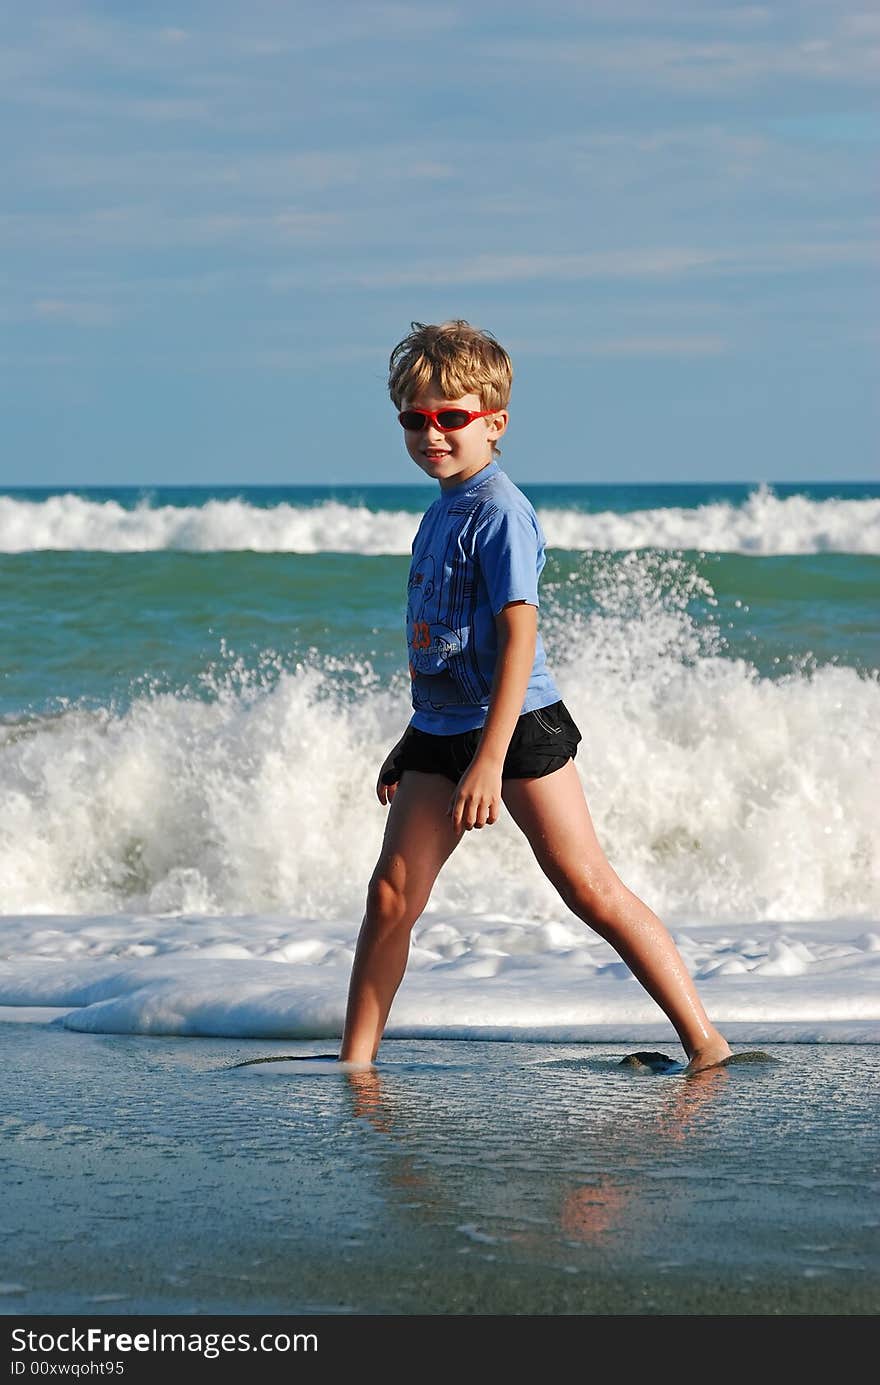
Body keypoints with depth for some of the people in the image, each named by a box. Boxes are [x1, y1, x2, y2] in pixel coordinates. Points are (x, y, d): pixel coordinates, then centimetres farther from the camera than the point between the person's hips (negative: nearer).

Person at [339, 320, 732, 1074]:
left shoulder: (499, 510, -13)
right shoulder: (442, 510, 14)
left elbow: (519, 633, -20)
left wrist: (490, 759, -25)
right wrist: (412, 743, 27)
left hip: (518, 726, -8)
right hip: (441, 730, 8)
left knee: (592, 890, -6)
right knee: (391, 895, 3)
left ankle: (705, 1042, -1)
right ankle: (355, 1063, 12)